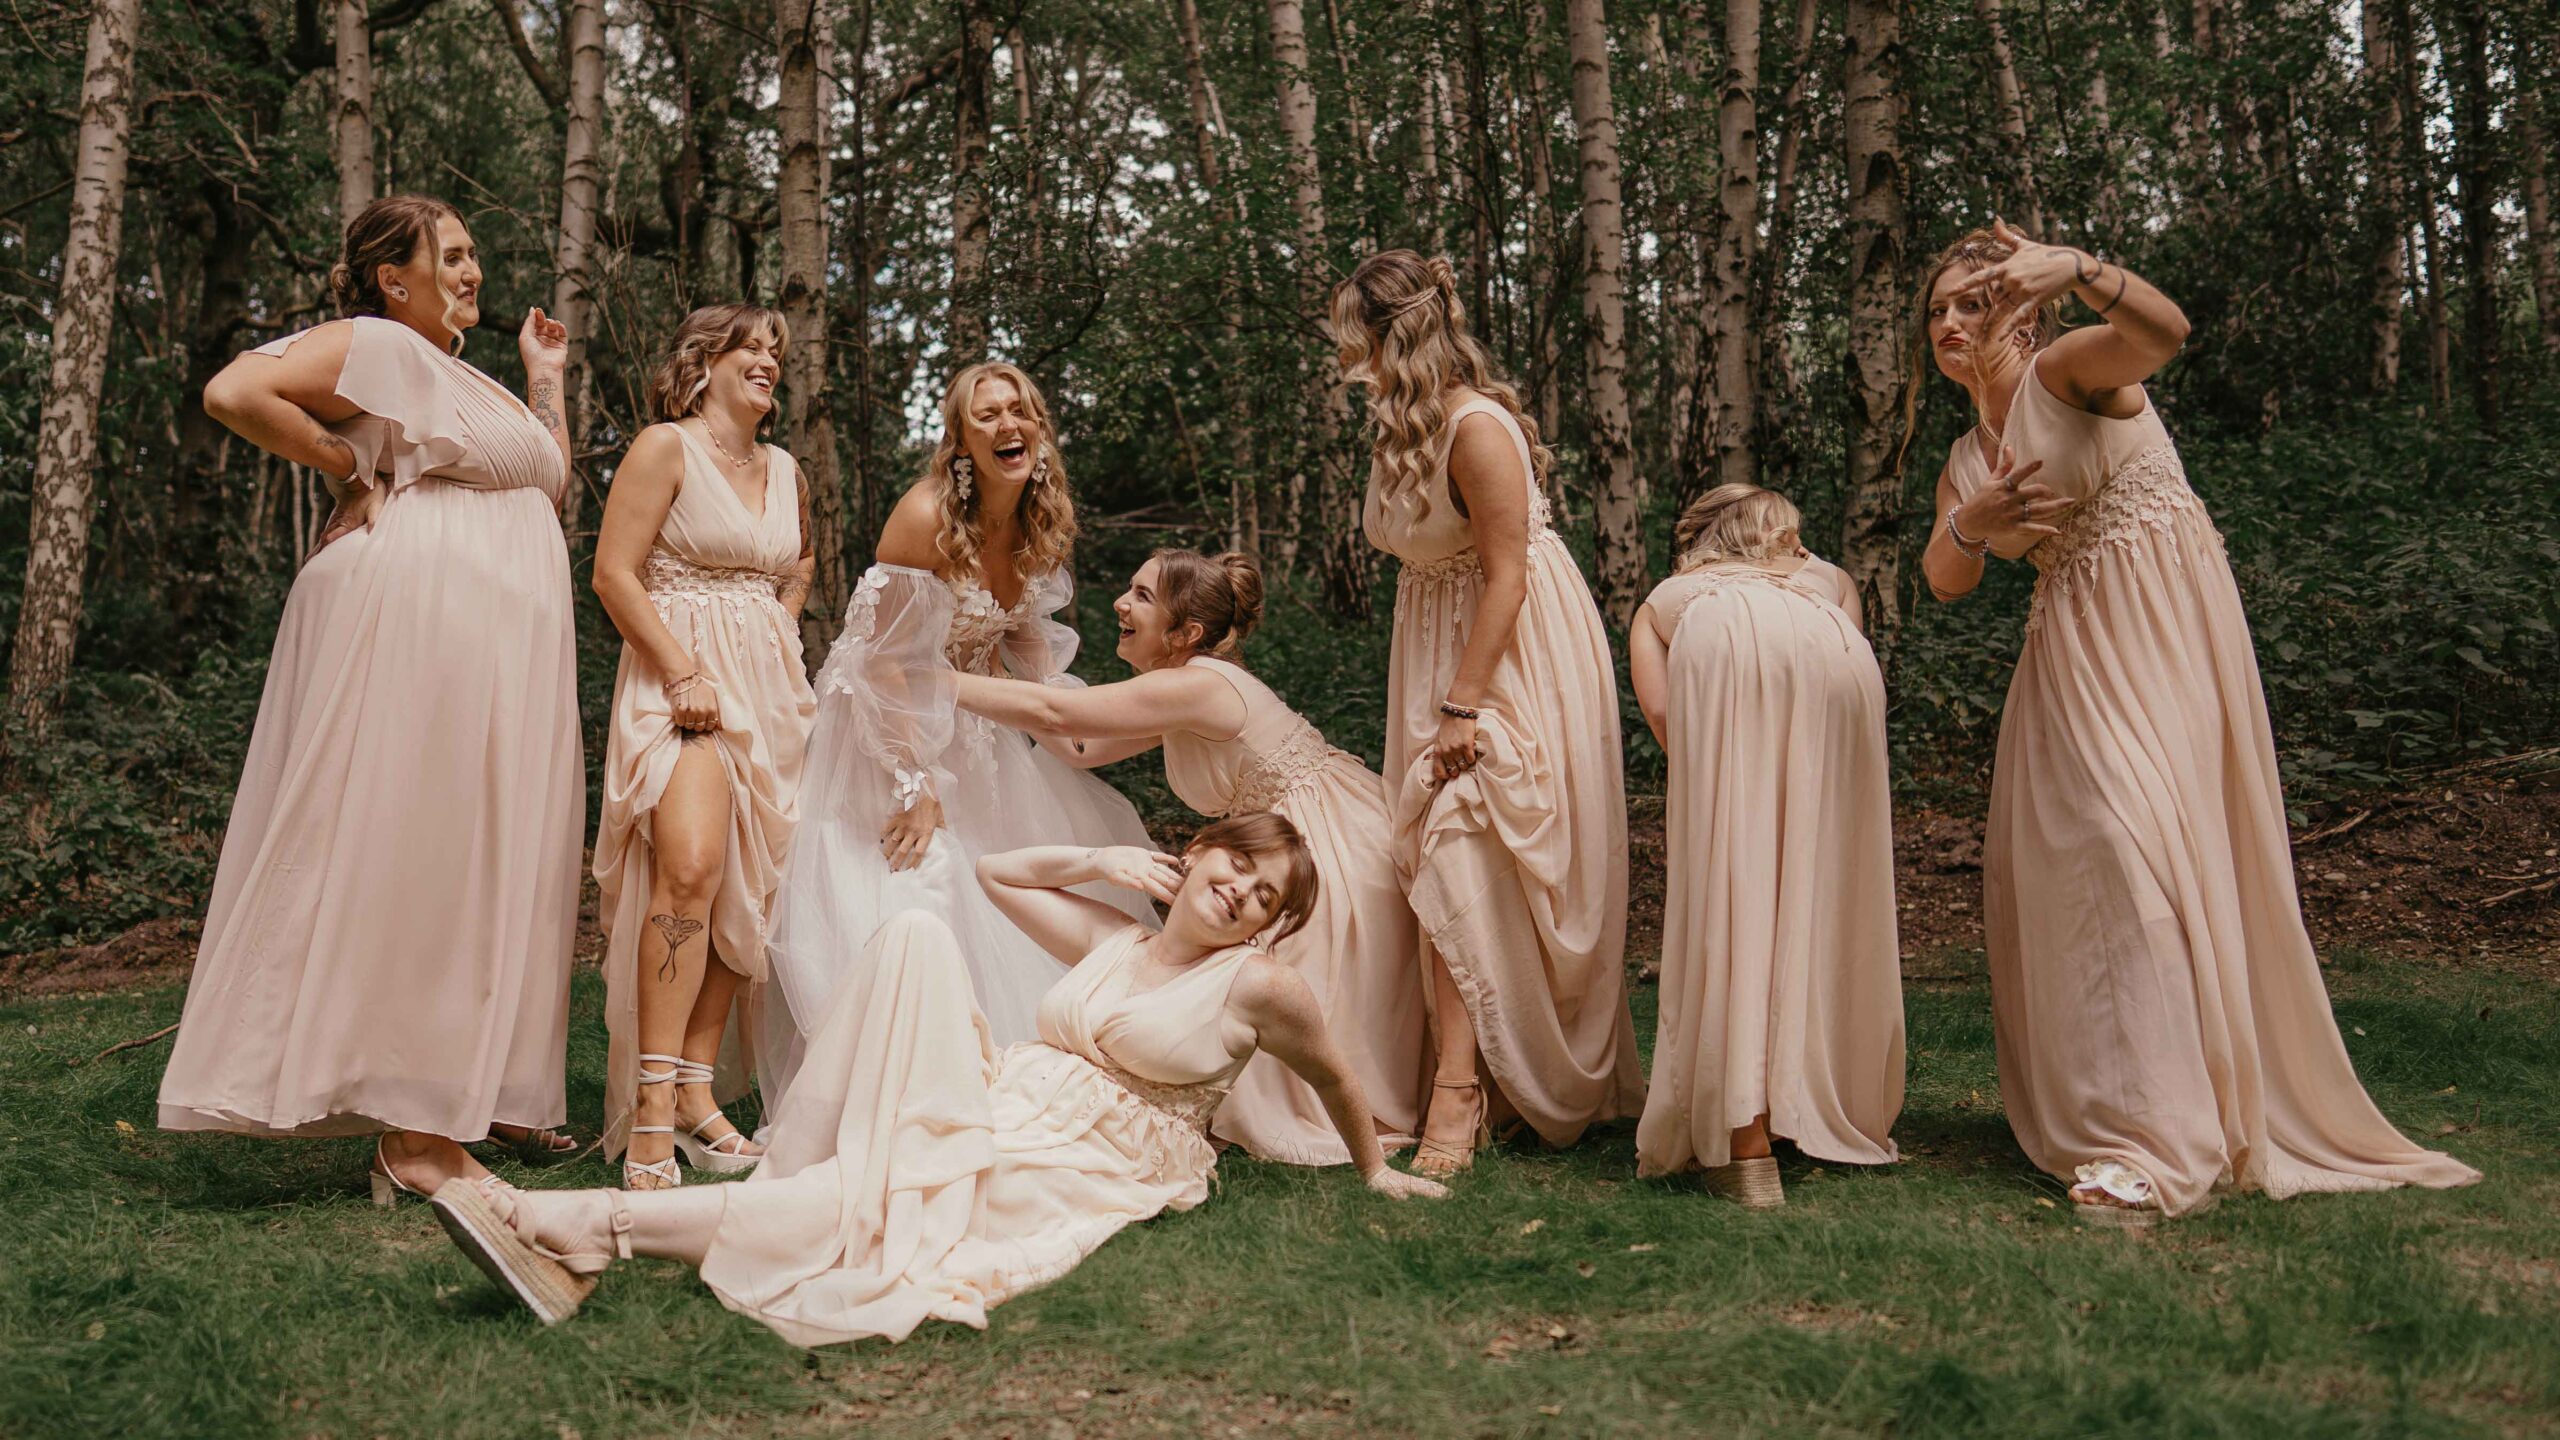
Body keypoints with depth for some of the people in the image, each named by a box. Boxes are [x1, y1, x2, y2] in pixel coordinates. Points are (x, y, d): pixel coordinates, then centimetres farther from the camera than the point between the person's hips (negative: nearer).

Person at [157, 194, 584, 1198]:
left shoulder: (458, 377, 26)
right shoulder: (377, 346, -2)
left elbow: (549, 480, 28)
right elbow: (234, 392, -16)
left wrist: (544, 376, 25)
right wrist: (348, 468, -7)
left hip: (499, 652, 10)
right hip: (418, 620, -10)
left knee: (491, 869, 9)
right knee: (415, 861, -10)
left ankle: (482, 1098, 16)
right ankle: (414, 1138, -7)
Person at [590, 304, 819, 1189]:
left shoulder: (784, 469, 19)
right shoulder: (665, 448, -1)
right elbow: (614, 571, -8)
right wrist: (683, 672, -16)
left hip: (769, 686, 7)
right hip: (683, 677, -7)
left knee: (745, 889, 0)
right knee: (689, 866, -24)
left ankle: (697, 1090, 6)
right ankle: (654, 1100, -22)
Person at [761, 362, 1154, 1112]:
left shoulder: (1041, 521, -2)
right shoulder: (926, 515, -23)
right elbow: (883, 659, -22)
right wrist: (915, 783, -24)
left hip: (973, 730, 7)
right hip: (892, 727, -7)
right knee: (915, 888, -11)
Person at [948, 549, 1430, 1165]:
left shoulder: (1196, 686, -25)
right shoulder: (1185, 687, 6)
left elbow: (1053, 712, -26)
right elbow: (1080, 747, 7)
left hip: (1337, 854, -9)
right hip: (1295, 851, 9)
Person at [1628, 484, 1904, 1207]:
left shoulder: (1664, 599, 38)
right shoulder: (1828, 579, 43)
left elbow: (1662, 715, 18)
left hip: (1722, 650, -2)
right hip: (1835, 659, 2)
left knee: (1729, 887, -4)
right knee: (1823, 887, 12)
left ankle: (1746, 1146, -12)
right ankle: (1838, 1112, 20)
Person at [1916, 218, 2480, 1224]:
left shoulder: (2068, 370, -2)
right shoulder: (1965, 460, 17)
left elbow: (2163, 332, -25)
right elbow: (1945, 582, 1)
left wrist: (2079, 269, -42)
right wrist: (1970, 526, -20)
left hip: (2157, 630, -8)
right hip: (2069, 651, 8)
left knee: (2130, 834, -20)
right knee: (2045, 856, 6)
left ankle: (2157, 1139, -22)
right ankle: (2080, 1098, 23)